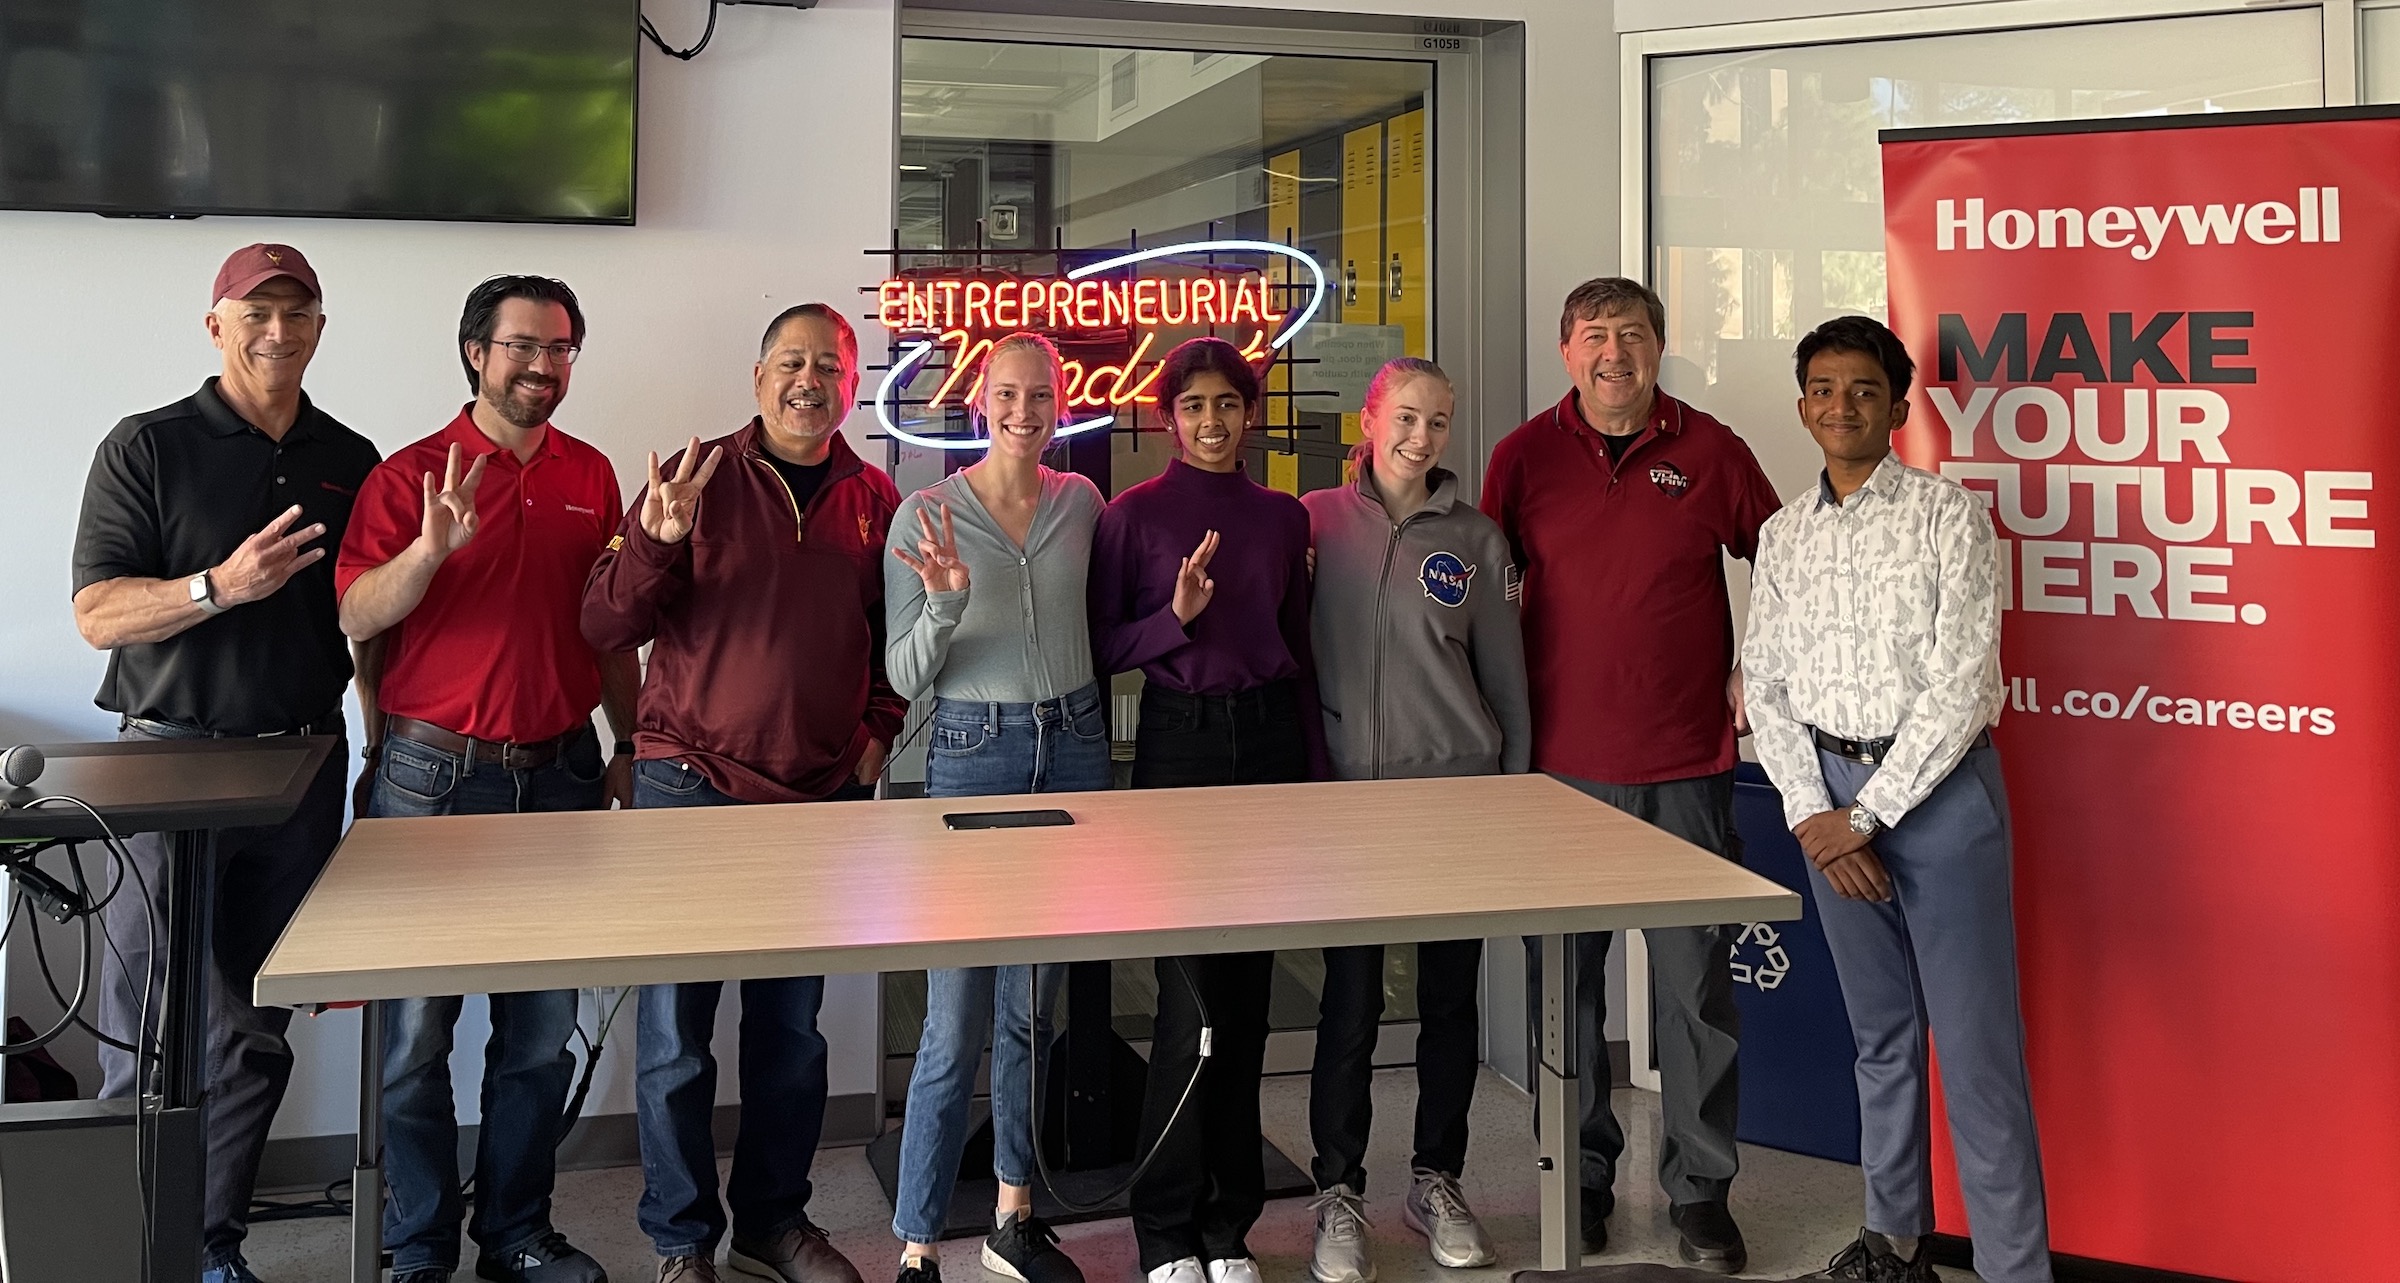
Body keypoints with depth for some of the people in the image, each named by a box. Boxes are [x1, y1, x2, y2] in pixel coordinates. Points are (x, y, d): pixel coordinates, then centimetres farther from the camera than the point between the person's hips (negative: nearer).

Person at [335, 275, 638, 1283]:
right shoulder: (410, 475, -2)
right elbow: (356, 618, -12)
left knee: (541, 1028, 9)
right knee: (418, 1029, 3)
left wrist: (632, 745, 14)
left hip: (559, 774, 4)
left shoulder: (592, 475, 10)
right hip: (434, 774, -4)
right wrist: (432, 546, -27)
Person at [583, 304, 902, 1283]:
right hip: (692, 789, -3)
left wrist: (880, 730, 7)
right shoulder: (697, 479, -3)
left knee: (792, 1029, 12)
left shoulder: (874, 499, 6)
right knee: (673, 1034, 1)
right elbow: (604, 627, -7)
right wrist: (656, 543, -23)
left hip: (824, 799, 3)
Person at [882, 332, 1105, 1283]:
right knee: (956, 1019, -5)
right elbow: (904, 676, -7)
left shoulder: (1081, 503, 6)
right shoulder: (926, 515, -5)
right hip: (972, 753, -4)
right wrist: (946, 605, -24)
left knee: (1033, 1005, 13)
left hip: (1073, 748, 4)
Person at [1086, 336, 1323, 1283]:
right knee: (1193, 991, -5)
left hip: (1270, 735, 4)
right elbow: (1102, 648, -1)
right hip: (1179, 742, -3)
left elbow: (1300, 651, 15)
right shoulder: (1135, 514, -1)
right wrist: (1175, 618, -17)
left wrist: (1317, 769, 12)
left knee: (1248, 987, 7)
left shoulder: (1282, 517, 10)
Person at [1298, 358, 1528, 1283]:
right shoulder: (1317, 520, 1)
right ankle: (1339, 1195, 14)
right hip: (1351, 789, -2)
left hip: (1458, 786, 2)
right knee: (1350, 999, 0)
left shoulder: (1475, 539, 6)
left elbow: (1506, 678, 10)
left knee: (1451, 998, 9)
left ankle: (1436, 1181, 25)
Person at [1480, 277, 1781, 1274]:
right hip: (1562, 762, 1)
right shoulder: (1523, 455, 3)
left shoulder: (1710, 450, 2)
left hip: (1687, 765, 0)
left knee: (1697, 985, 4)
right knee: (1565, 981, 7)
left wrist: (1756, 670, 6)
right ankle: (1581, 1179, 23)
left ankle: (1701, 1191, 18)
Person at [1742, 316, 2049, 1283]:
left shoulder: (1950, 518, -6)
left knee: (1975, 1042, -4)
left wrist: (1868, 814, -13)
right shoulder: (1783, 536, 10)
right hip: (1830, 797, 5)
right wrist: (1809, 813, -3)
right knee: (1880, 1033, 14)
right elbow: (1766, 686, 10)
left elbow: (1961, 686, -12)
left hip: (1938, 786, -5)